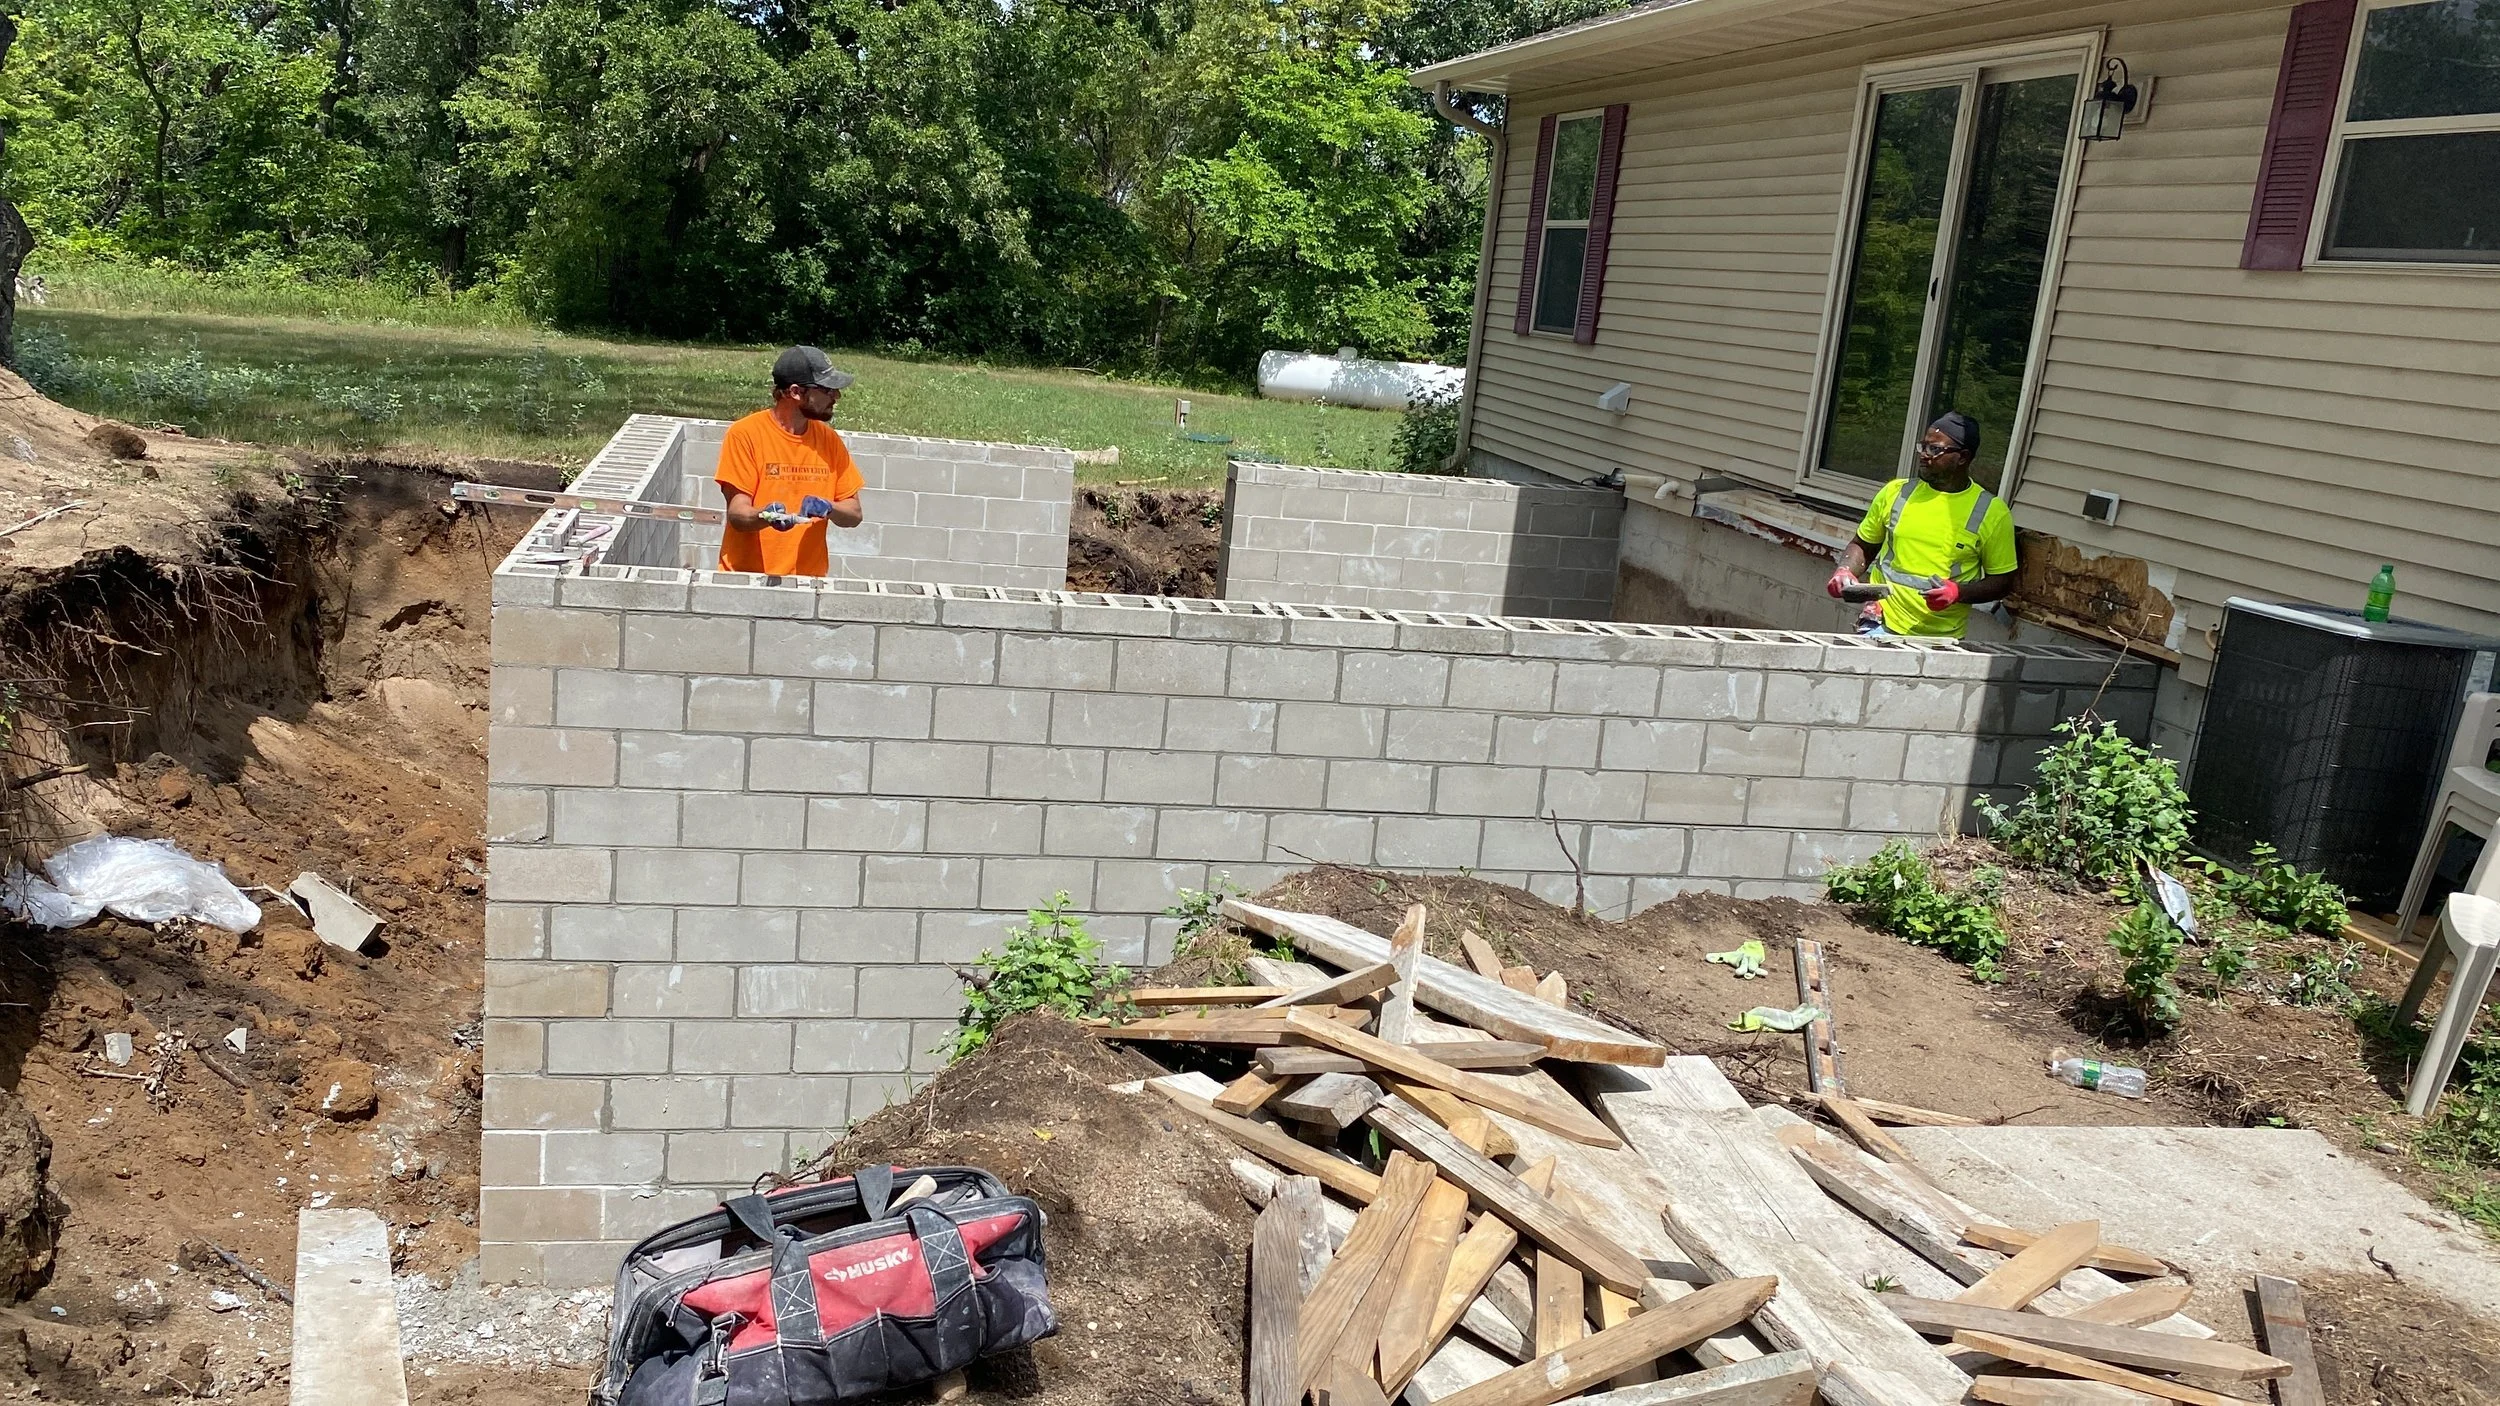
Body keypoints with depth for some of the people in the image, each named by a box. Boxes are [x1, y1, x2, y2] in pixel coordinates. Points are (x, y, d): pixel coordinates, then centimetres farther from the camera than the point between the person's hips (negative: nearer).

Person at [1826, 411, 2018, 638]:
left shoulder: (1991, 513, 0)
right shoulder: (1896, 492, 6)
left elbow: (2003, 582, 4)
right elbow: (1863, 546, 18)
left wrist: (1959, 592, -13)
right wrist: (1845, 571, -2)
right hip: (1881, 627, 0)